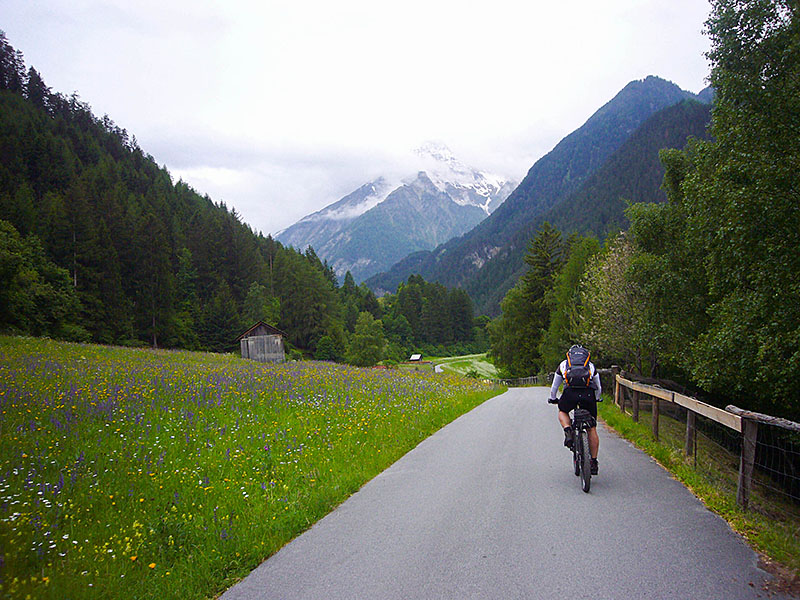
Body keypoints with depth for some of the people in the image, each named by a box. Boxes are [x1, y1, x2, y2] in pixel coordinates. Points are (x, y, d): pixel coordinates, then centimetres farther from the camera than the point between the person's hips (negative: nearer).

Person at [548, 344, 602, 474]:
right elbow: (599, 388, 38)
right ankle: (594, 462, 14)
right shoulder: (591, 366, 32)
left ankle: (568, 431, 1)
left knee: (562, 411, 30)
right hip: (588, 394, 1)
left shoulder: (563, 364, 30)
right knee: (592, 429, 14)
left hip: (570, 392, -1)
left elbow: (554, 387, 36)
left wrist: (553, 399, 54)